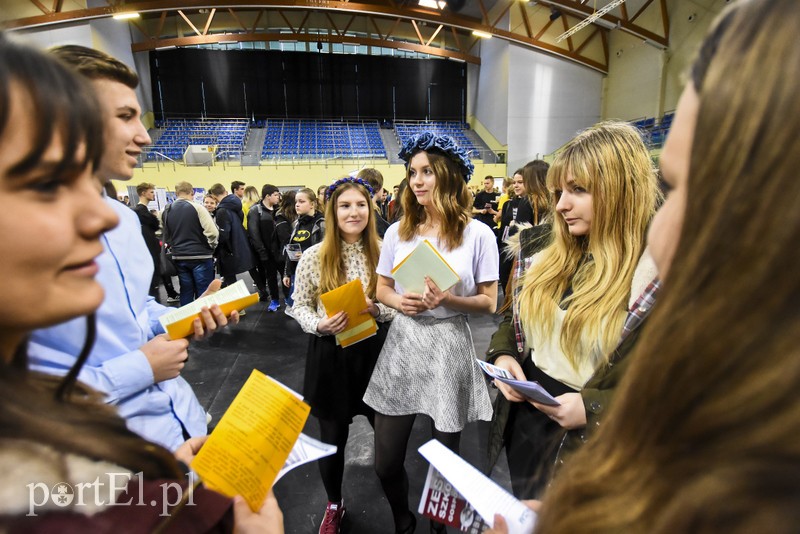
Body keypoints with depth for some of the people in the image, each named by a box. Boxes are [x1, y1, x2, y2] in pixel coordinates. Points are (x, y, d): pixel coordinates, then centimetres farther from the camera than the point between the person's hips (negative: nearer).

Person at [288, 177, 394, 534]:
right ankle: (334, 504, 46)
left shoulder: (383, 253, -5)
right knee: (332, 437, 16)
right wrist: (319, 325, -20)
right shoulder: (313, 257, -7)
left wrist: (377, 308, -20)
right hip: (330, 355, 0)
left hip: (375, 352, 1)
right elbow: (300, 307, 0)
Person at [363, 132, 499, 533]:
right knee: (386, 464, 12)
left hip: (448, 349, -2)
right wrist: (398, 301, -12)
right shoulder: (398, 231, 2)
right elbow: (382, 289, 10)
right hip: (403, 345, 3)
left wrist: (448, 299, -21)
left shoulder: (478, 234, -7)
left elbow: (488, 302, -3)